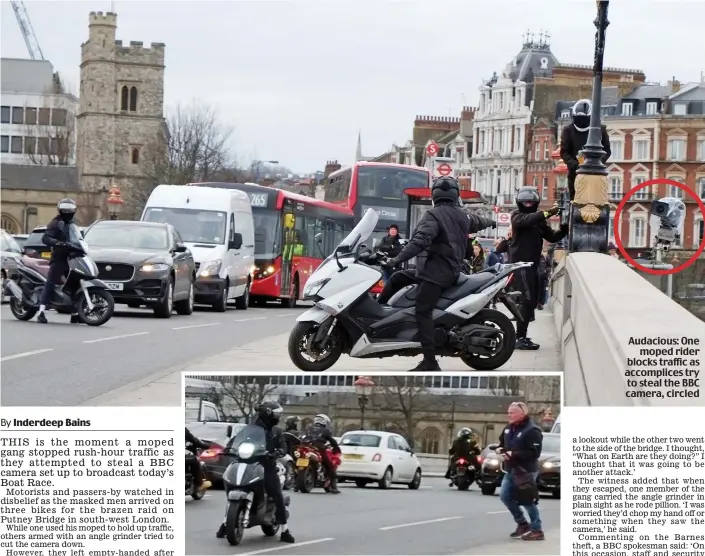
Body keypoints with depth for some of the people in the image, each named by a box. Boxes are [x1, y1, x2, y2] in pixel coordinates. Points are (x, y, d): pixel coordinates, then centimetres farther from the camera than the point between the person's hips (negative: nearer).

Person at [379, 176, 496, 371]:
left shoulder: (433, 215, -11)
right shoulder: (463, 216, 13)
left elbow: (420, 241, -25)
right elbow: (478, 222, 36)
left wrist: (397, 259, -28)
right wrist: (491, 222, 59)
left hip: (436, 271, -9)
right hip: (452, 269, 9)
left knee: (423, 312, -15)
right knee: (397, 278, 19)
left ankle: (430, 362, -24)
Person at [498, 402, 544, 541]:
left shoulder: (532, 430, -18)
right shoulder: (509, 428, 9)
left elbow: (534, 453, -24)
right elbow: (502, 442, 24)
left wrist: (513, 454, -26)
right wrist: (500, 449, 0)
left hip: (526, 472, -9)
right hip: (511, 471, 9)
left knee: (528, 501, -5)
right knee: (505, 496, 9)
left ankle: (537, 531, 5)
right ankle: (522, 524, 23)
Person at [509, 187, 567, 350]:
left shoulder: (538, 220, 18)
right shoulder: (517, 215, -2)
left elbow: (552, 237, 12)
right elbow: (524, 221, -26)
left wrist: (565, 228, -8)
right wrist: (547, 213, -36)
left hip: (532, 264, 8)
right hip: (521, 263, -8)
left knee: (532, 301, 11)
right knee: (527, 300, -15)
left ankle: (521, 335, 19)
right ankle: (520, 338, -17)